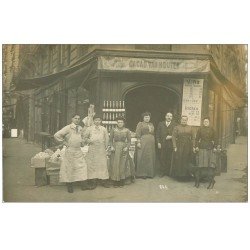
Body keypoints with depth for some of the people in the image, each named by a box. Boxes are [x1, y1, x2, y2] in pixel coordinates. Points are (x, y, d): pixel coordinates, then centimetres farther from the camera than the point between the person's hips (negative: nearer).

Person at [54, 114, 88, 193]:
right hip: (70, 151, -5)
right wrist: (64, 143, -10)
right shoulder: (68, 128, -11)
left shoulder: (80, 128, 9)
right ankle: (69, 186, 14)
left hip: (78, 151, 5)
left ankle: (83, 185, 5)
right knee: (69, 168, 2)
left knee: (82, 167, 0)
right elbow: (56, 135, -16)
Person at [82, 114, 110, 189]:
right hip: (92, 149, -1)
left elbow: (107, 139, 13)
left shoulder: (103, 129, 9)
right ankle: (93, 181, 2)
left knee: (103, 164, -1)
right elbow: (84, 137, 8)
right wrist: (89, 141, -8)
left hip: (101, 149, 1)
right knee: (92, 164, -3)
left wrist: (106, 147, 7)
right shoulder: (89, 129, 6)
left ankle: (104, 181, 7)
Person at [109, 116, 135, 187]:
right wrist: (111, 146, -8)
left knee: (123, 164, -1)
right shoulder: (113, 130, 5)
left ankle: (122, 182, 8)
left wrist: (127, 147, -11)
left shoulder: (127, 130, 2)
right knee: (115, 165, -1)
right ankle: (115, 182, 4)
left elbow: (129, 141, 3)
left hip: (123, 149, -1)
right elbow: (111, 140, 7)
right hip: (115, 149, 1)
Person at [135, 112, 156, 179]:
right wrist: (138, 142, -15)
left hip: (151, 142, 6)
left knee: (150, 157, 7)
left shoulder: (151, 124, 17)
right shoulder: (140, 124, 0)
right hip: (143, 142, -6)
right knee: (143, 157, -3)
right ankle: (142, 173, 2)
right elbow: (138, 134, -8)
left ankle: (150, 173, 15)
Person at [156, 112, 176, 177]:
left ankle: (168, 172, 10)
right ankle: (162, 172, 10)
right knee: (162, 158, 1)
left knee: (169, 159, 0)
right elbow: (158, 134, 8)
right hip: (162, 144, 1)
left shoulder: (174, 125, 7)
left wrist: (171, 137, -12)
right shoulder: (161, 124, 11)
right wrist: (158, 142, -1)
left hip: (170, 144, -1)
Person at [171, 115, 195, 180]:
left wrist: (193, 146, 0)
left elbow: (193, 138, 8)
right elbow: (173, 137, -3)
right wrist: (175, 147, -10)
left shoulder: (190, 128, 10)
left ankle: (186, 174, 13)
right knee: (179, 161, -1)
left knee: (187, 161, 4)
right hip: (179, 147, -2)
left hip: (188, 147, 2)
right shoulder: (176, 127, 3)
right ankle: (179, 175, 8)